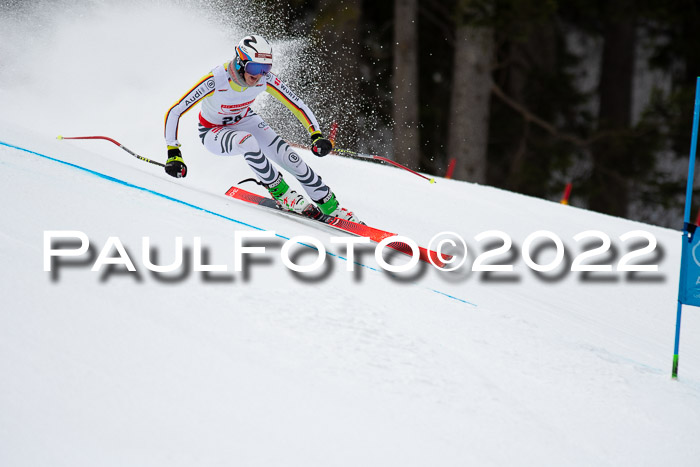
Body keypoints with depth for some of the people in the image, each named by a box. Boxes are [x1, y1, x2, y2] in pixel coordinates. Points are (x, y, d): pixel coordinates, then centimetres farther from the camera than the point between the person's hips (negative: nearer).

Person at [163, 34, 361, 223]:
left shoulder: (265, 79, -24)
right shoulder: (215, 81, -36)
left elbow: (297, 105, -13)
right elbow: (174, 113, -33)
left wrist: (317, 136, -25)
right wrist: (173, 154, -39)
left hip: (245, 121, 4)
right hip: (213, 132, -4)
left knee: (290, 158, -13)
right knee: (246, 141, -36)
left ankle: (330, 206, 2)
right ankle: (282, 194, -19)